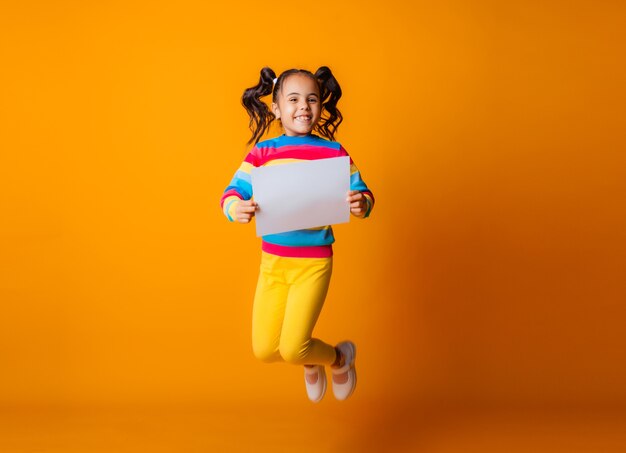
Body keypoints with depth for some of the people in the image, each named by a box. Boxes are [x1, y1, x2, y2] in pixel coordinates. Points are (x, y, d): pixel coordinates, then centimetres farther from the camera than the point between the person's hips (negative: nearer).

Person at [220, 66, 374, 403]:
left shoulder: (334, 153, -5)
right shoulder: (261, 154, 0)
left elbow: (362, 195, -1)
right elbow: (232, 193, -3)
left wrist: (361, 205, -25)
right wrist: (237, 209, -26)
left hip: (314, 263, -3)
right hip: (272, 261, 3)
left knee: (292, 348, -11)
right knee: (264, 350, 5)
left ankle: (340, 357, 23)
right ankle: (311, 361, 39)